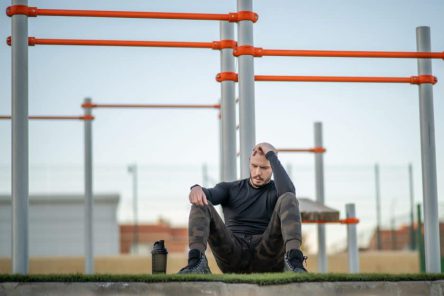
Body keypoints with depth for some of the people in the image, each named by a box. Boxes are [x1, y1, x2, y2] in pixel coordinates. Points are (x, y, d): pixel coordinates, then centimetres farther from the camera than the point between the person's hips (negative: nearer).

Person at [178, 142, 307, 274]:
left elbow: (288, 192, -12)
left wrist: (271, 155, -4)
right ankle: (196, 262, -39)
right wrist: (197, 189, -27)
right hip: (233, 255, 1)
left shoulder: (277, 190, 15)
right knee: (200, 203, -15)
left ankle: (293, 259, -43)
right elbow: (210, 194, -2)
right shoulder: (230, 188, 21)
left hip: (267, 256, -1)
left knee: (288, 199, -20)